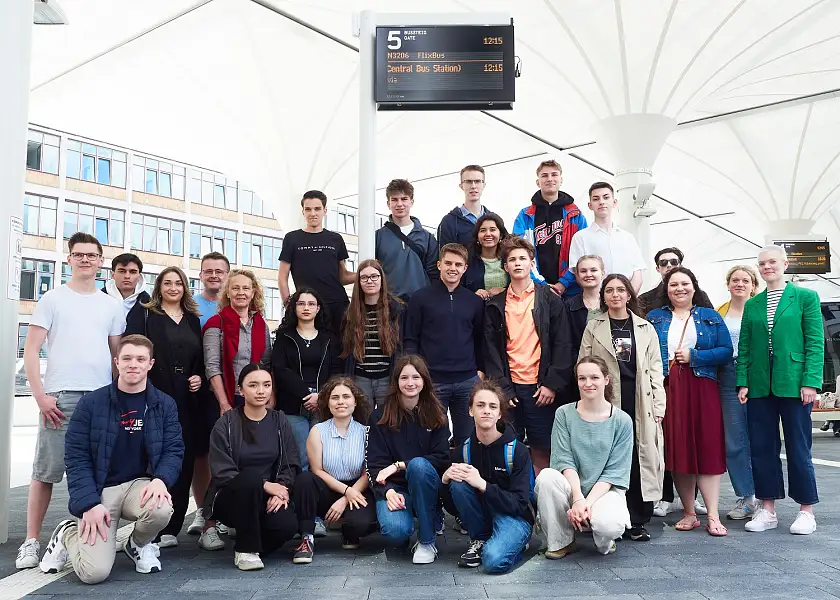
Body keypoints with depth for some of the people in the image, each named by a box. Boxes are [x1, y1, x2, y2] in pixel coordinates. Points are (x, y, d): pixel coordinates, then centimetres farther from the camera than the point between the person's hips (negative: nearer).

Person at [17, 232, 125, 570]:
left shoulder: (111, 306, 15)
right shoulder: (53, 299, 6)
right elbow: (31, 351, 1)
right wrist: (40, 396, -8)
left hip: (103, 399, 3)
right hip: (60, 398, -3)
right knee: (47, 471, -1)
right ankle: (31, 541, 10)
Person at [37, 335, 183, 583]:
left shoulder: (165, 404, 2)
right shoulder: (90, 403, -4)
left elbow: (174, 450, -1)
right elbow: (76, 458, -5)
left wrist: (161, 480, -23)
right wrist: (89, 504, -16)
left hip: (140, 484, 2)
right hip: (98, 490, -2)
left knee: (161, 509, -34)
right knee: (94, 571, -19)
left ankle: (139, 544, 5)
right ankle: (68, 534, 19)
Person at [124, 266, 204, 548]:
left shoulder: (192, 320, 18)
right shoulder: (144, 315, 5)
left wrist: (200, 377, 4)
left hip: (187, 401, 4)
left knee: (184, 460, 4)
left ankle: (171, 527, 14)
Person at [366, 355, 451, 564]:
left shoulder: (436, 416, 4)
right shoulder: (380, 417, 2)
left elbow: (442, 459, -5)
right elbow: (374, 463, -3)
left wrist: (400, 465, -16)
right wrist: (388, 492, -22)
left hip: (426, 487, 1)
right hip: (394, 488, -1)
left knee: (418, 464, -34)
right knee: (395, 532, -32)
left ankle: (427, 542, -19)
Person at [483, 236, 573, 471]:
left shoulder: (550, 300, 4)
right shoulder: (496, 305, 9)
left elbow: (563, 344, 0)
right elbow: (491, 349, 5)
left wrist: (552, 384, -8)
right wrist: (502, 388, -5)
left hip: (541, 388, -1)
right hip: (508, 388, 2)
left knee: (542, 451, 3)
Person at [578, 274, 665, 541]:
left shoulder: (645, 328, 12)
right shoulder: (593, 328, 7)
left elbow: (655, 369, 9)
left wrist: (658, 407, 2)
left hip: (640, 404, 1)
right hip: (606, 403, -1)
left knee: (641, 458, 1)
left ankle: (637, 521, 12)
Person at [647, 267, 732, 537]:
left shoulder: (710, 317, 11)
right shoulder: (654, 318, 12)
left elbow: (726, 352, 2)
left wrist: (694, 356, -10)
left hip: (702, 391, 0)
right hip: (668, 391, 1)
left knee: (708, 449, -4)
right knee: (677, 450, 2)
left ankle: (713, 517, 1)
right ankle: (689, 514, 12)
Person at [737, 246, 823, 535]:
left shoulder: (806, 297, 1)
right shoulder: (752, 305, 11)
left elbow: (815, 343, -4)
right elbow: (743, 347, 9)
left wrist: (810, 382, -12)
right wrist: (742, 382, 1)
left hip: (793, 384, -4)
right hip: (759, 387, 4)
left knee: (798, 448, 4)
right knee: (762, 448, 7)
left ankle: (806, 511, 18)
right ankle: (767, 510, 19)